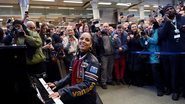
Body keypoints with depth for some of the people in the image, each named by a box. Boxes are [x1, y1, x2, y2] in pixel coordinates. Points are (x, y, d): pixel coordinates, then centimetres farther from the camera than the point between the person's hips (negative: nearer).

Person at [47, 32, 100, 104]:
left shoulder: (93, 61, -18)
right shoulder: (76, 57, 2)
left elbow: (87, 84, -25)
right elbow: (71, 75, 7)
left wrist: (63, 91, -30)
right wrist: (57, 84, -8)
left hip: (86, 98, -5)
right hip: (75, 95, 5)